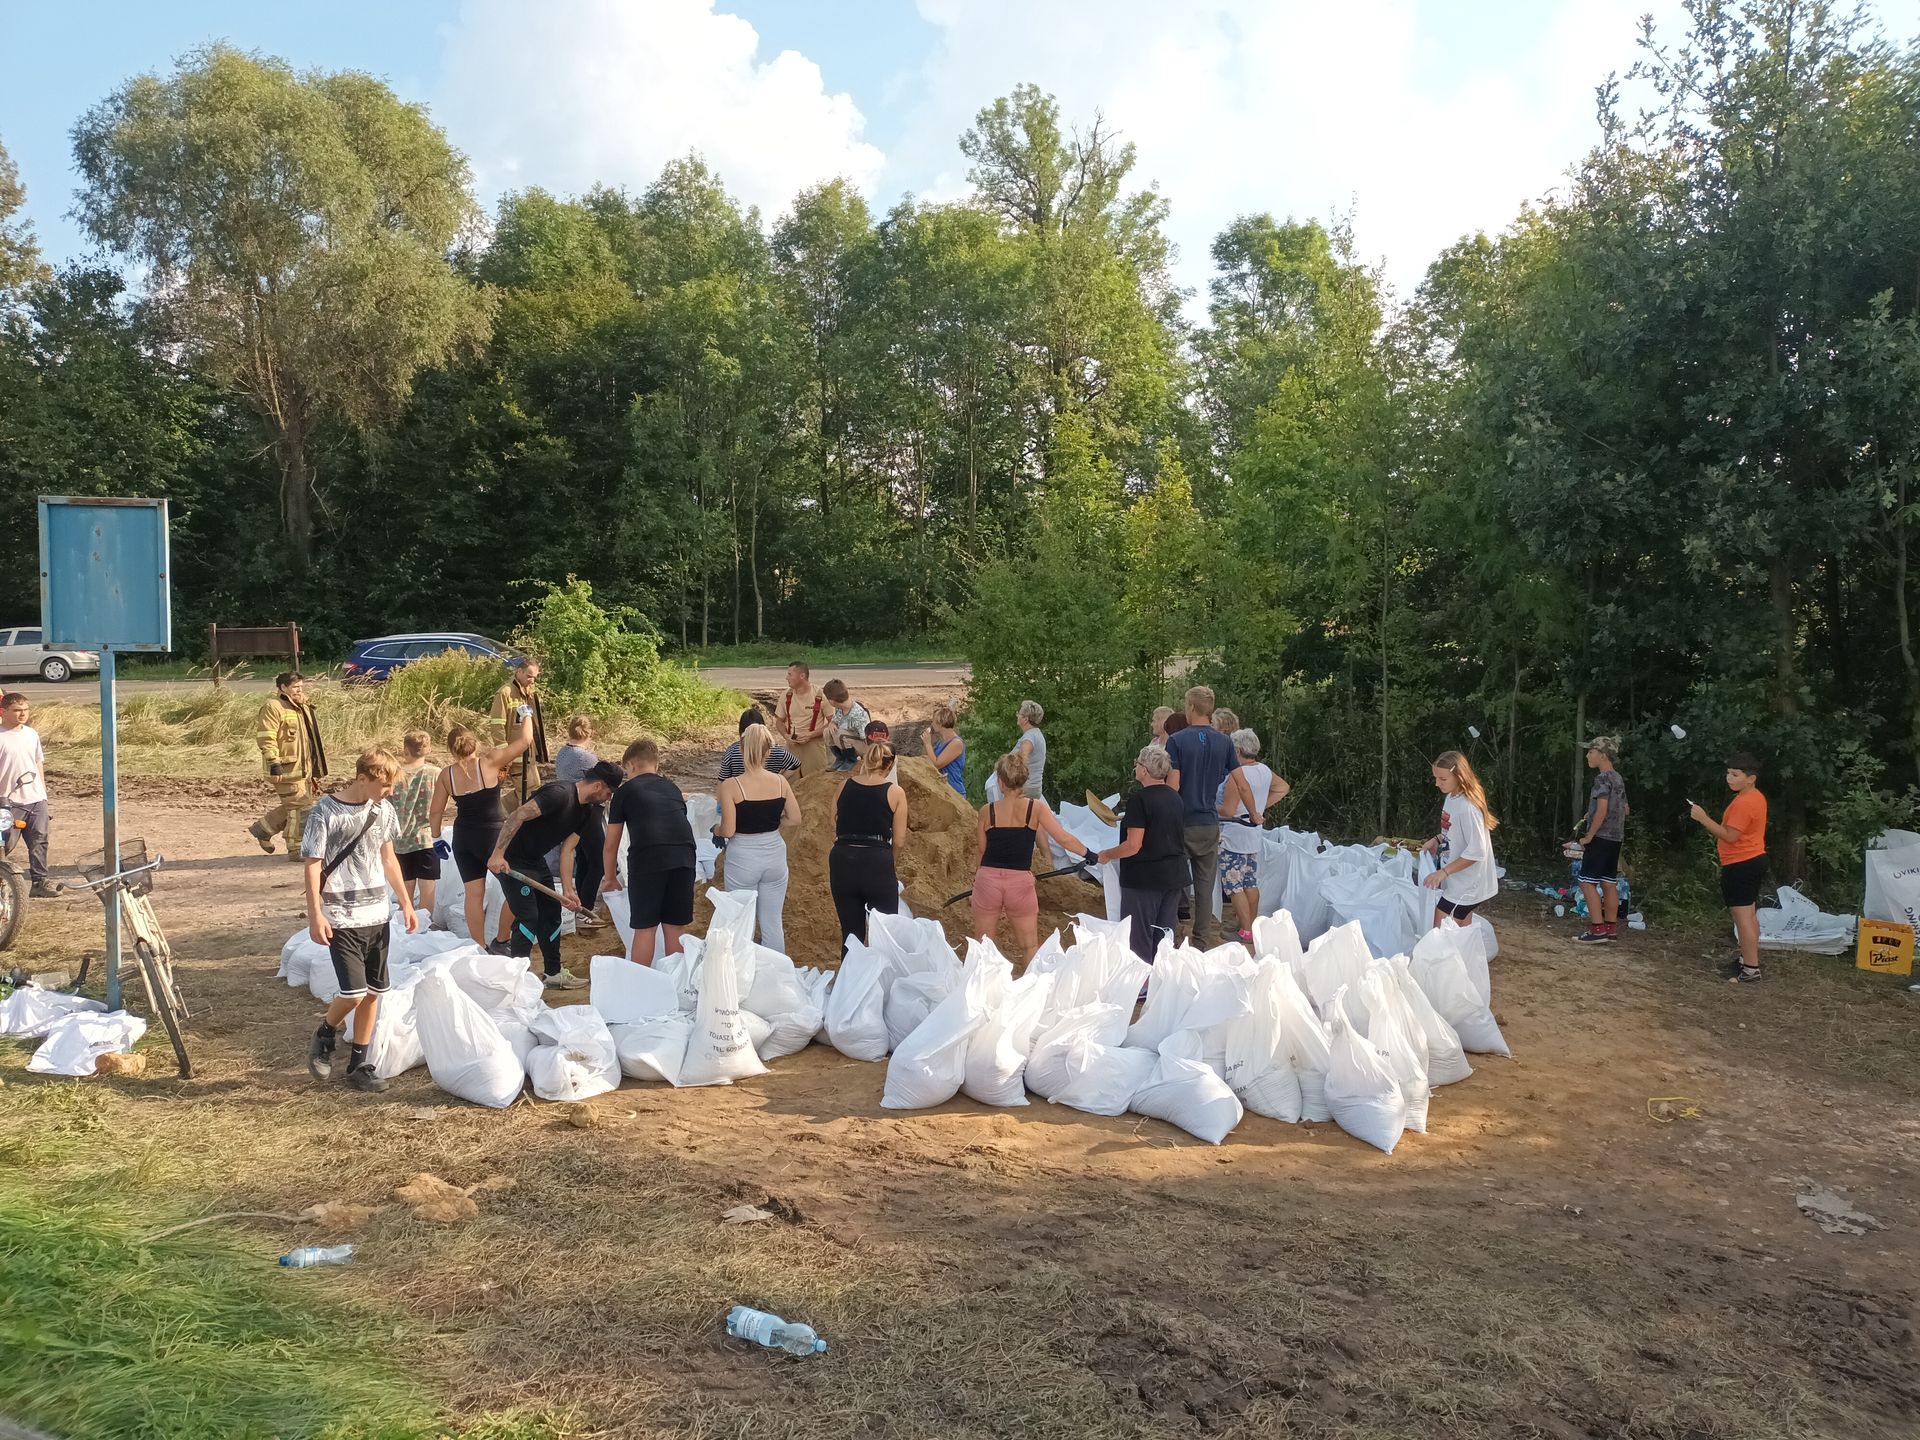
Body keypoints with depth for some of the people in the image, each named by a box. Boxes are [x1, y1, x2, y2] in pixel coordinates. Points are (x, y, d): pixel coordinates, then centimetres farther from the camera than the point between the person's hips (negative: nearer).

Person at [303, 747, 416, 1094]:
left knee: (373, 993, 7)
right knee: (353, 993, -12)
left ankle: (358, 1065, 20)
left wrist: (405, 903, 15)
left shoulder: (383, 810, 4)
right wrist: (315, 916, -14)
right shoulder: (324, 813, -12)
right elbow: (312, 866, -9)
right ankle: (324, 1039, 18)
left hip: (377, 915, 6)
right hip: (341, 918, -6)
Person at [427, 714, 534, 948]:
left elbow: (435, 811, 5)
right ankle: (500, 942, 7)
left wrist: (436, 839, 18)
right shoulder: (489, 761, -10)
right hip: (492, 836, -5)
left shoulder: (447, 775, 1)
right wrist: (526, 716, 10)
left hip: (463, 839, 5)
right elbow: (525, 740, -7)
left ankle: (480, 947, 15)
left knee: (473, 893, 10)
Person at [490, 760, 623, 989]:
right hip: (511, 860, -10)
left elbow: (567, 850, 5)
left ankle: (554, 974, 25)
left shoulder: (585, 812, 5)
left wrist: (568, 890, -2)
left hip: (535, 861, 10)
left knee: (551, 914, 13)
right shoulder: (559, 794, -25)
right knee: (528, 918, -13)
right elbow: (518, 816, -31)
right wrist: (498, 854, -36)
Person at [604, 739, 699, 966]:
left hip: (647, 858, -4)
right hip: (684, 856, 4)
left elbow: (611, 845, 18)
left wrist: (611, 878, 32)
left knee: (645, 928, 6)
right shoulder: (672, 788, 26)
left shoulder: (625, 790, 15)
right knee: (676, 927, 12)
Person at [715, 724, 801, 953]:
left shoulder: (731, 786, -15)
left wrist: (716, 829, 6)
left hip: (743, 859, -3)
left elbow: (727, 831, -15)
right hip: (774, 855, 3)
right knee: (773, 922, 12)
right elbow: (795, 818, 2)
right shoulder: (780, 782, -5)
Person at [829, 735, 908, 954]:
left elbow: (835, 831, 8)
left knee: (851, 933, 13)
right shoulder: (895, 793, -1)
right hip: (878, 863, -3)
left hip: (842, 861, 3)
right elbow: (899, 841, 0)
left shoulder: (844, 787, 7)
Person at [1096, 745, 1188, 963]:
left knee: (1139, 939, 1)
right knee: (1164, 935, 14)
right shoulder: (1176, 798, 8)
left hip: (1144, 878, -7)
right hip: (1174, 876, 7)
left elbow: (1133, 846, -20)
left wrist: (1106, 855, -5)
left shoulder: (1139, 800, -16)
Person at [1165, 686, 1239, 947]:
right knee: (1206, 885, 9)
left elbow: (1172, 785, -14)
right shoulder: (1224, 743, 1)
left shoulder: (1176, 741, -10)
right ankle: (1203, 941, 13)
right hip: (1210, 823, 3)